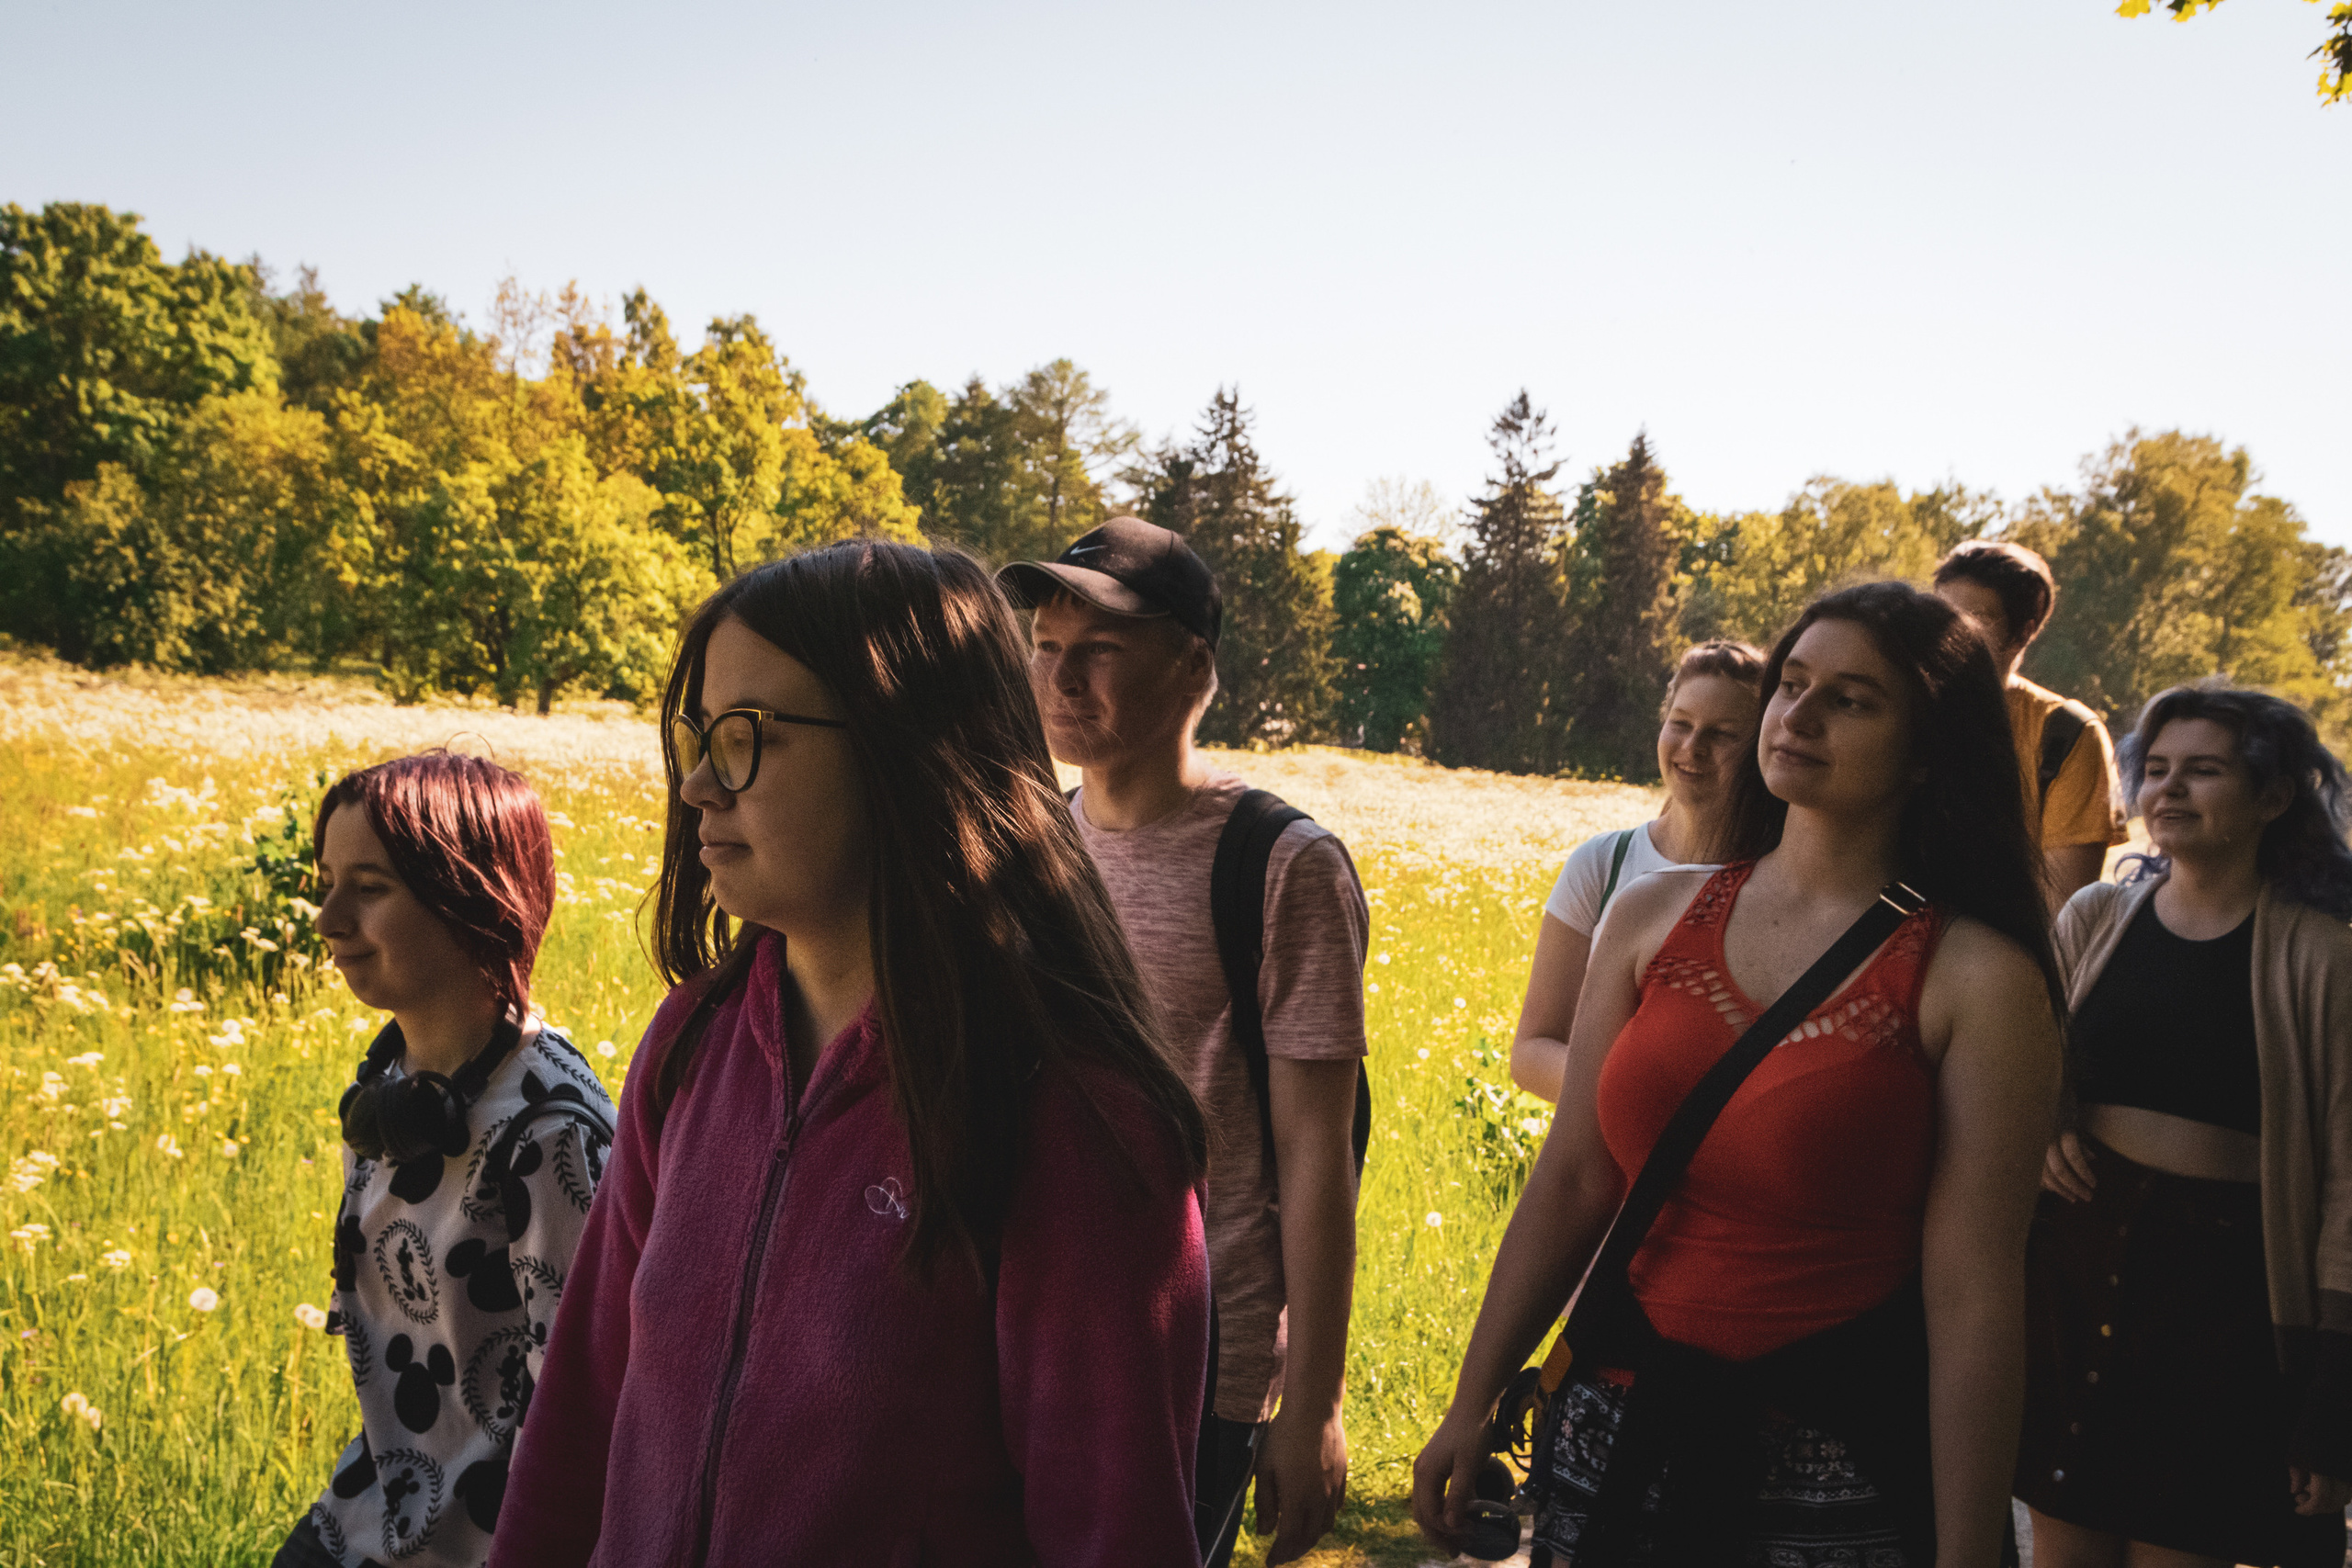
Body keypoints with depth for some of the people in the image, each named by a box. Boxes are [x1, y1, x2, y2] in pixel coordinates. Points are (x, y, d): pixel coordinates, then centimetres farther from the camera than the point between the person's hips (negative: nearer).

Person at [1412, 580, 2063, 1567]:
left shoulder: (1974, 978, -10)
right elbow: (1571, 1181, 4)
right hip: (1620, 1435, 4)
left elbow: (1972, 1303, -12)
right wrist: (1473, 1405, 6)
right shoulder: (1654, 914, 1)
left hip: (1840, 1471, -3)